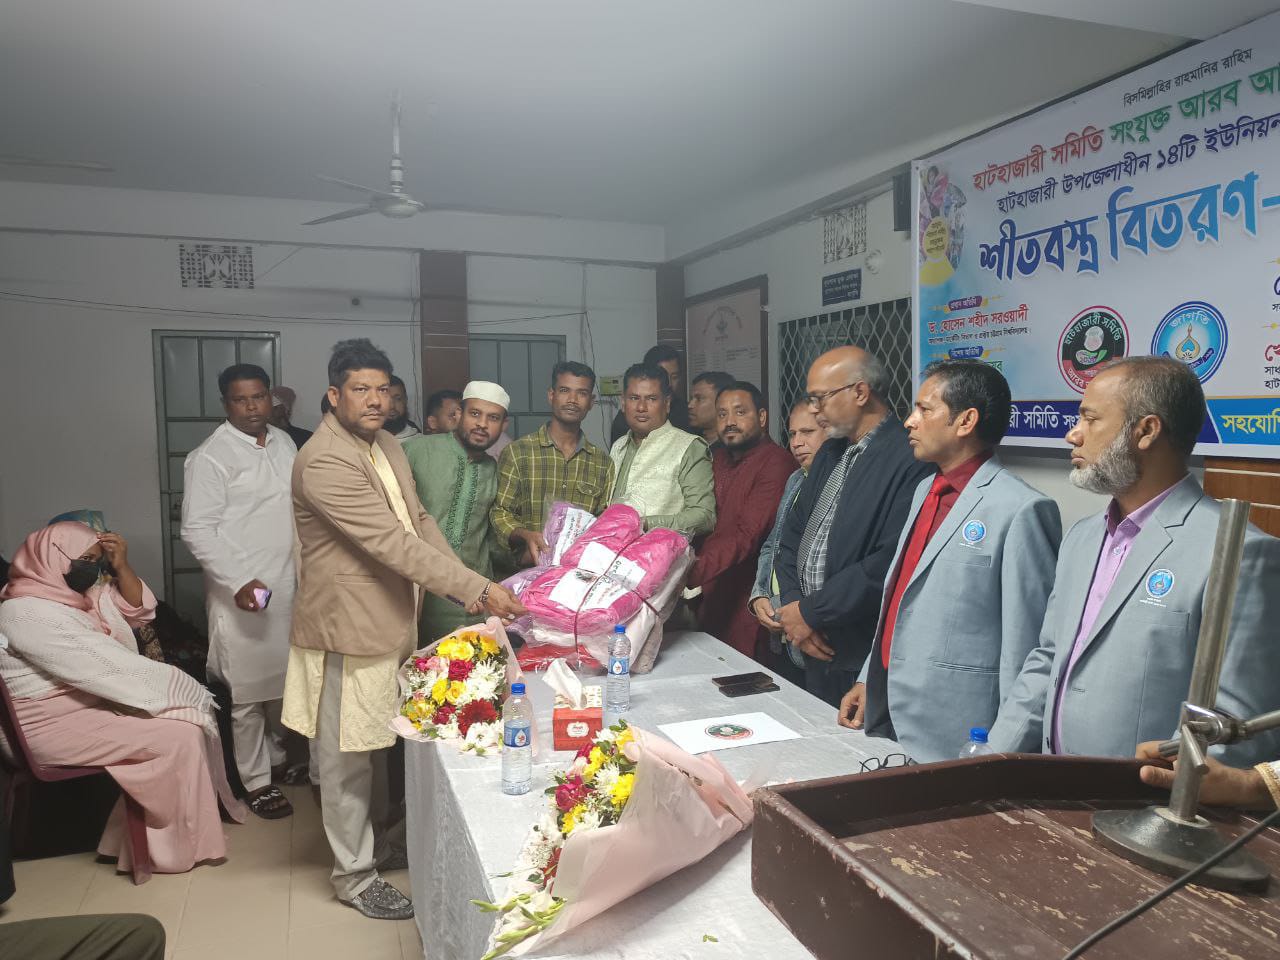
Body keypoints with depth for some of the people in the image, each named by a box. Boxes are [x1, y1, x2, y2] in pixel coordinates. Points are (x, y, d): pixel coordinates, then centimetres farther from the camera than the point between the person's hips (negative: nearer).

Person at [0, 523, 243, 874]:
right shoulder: (30, 613, -22)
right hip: (58, 724, -10)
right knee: (180, 736, -20)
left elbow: (137, 610, 13)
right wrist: (178, 687, -20)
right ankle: (185, 845, -6)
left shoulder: (79, 592, 7)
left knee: (192, 714, 1)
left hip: (93, 702, 10)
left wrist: (121, 567, -4)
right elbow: (102, 666, -25)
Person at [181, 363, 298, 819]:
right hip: (244, 593, -6)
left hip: (291, 585, 6)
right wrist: (238, 582, -24)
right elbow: (198, 530, -15)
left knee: (283, 679, 18)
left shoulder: (284, 442, 8)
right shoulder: (210, 456, -12)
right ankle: (256, 781, 19)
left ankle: (277, 756, 38)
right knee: (248, 692, 4)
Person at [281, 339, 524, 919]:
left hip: (389, 622, 9)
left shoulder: (387, 446, 7)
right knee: (345, 755, 8)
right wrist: (478, 590, -29)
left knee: (370, 745, 25)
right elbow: (395, 543, -29)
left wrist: (467, 585, -2)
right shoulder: (324, 463, -24)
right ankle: (355, 875, 24)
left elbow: (419, 522, 10)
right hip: (347, 627, -9)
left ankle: (371, 835, 45)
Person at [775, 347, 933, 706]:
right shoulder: (830, 454, 12)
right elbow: (794, 535, 14)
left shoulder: (909, 459, -16)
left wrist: (811, 612, -15)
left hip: (866, 656, -7)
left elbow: (891, 561, -24)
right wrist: (792, 604, -2)